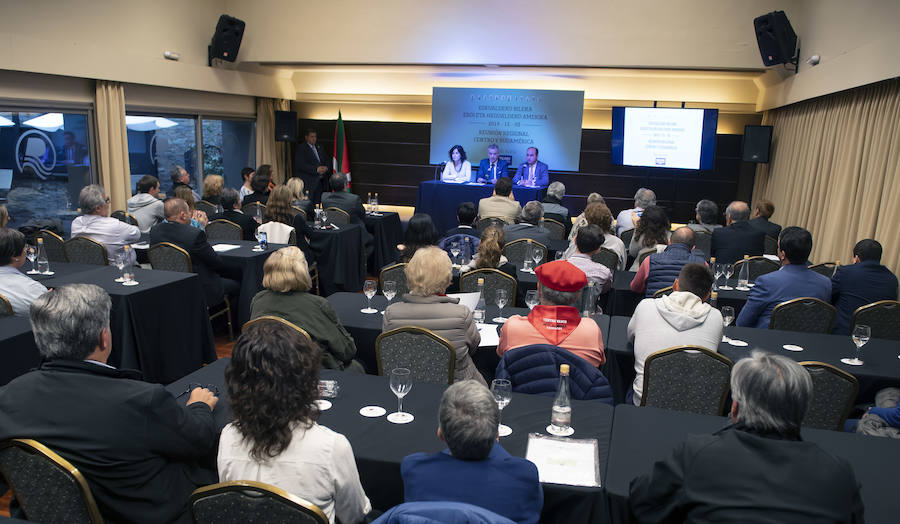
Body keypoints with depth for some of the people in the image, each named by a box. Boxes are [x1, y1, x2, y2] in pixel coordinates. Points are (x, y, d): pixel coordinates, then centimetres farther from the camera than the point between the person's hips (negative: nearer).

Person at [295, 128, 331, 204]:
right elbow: (301, 165, -14)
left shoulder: (320, 147, 19)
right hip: (308, 182, -6)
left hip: (320, 181, 6)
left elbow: (328, 160, 17)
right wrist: (316, 169, -19)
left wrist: (326, 168, -6)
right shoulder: (301, 148, -2)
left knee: (318, 203, 1)